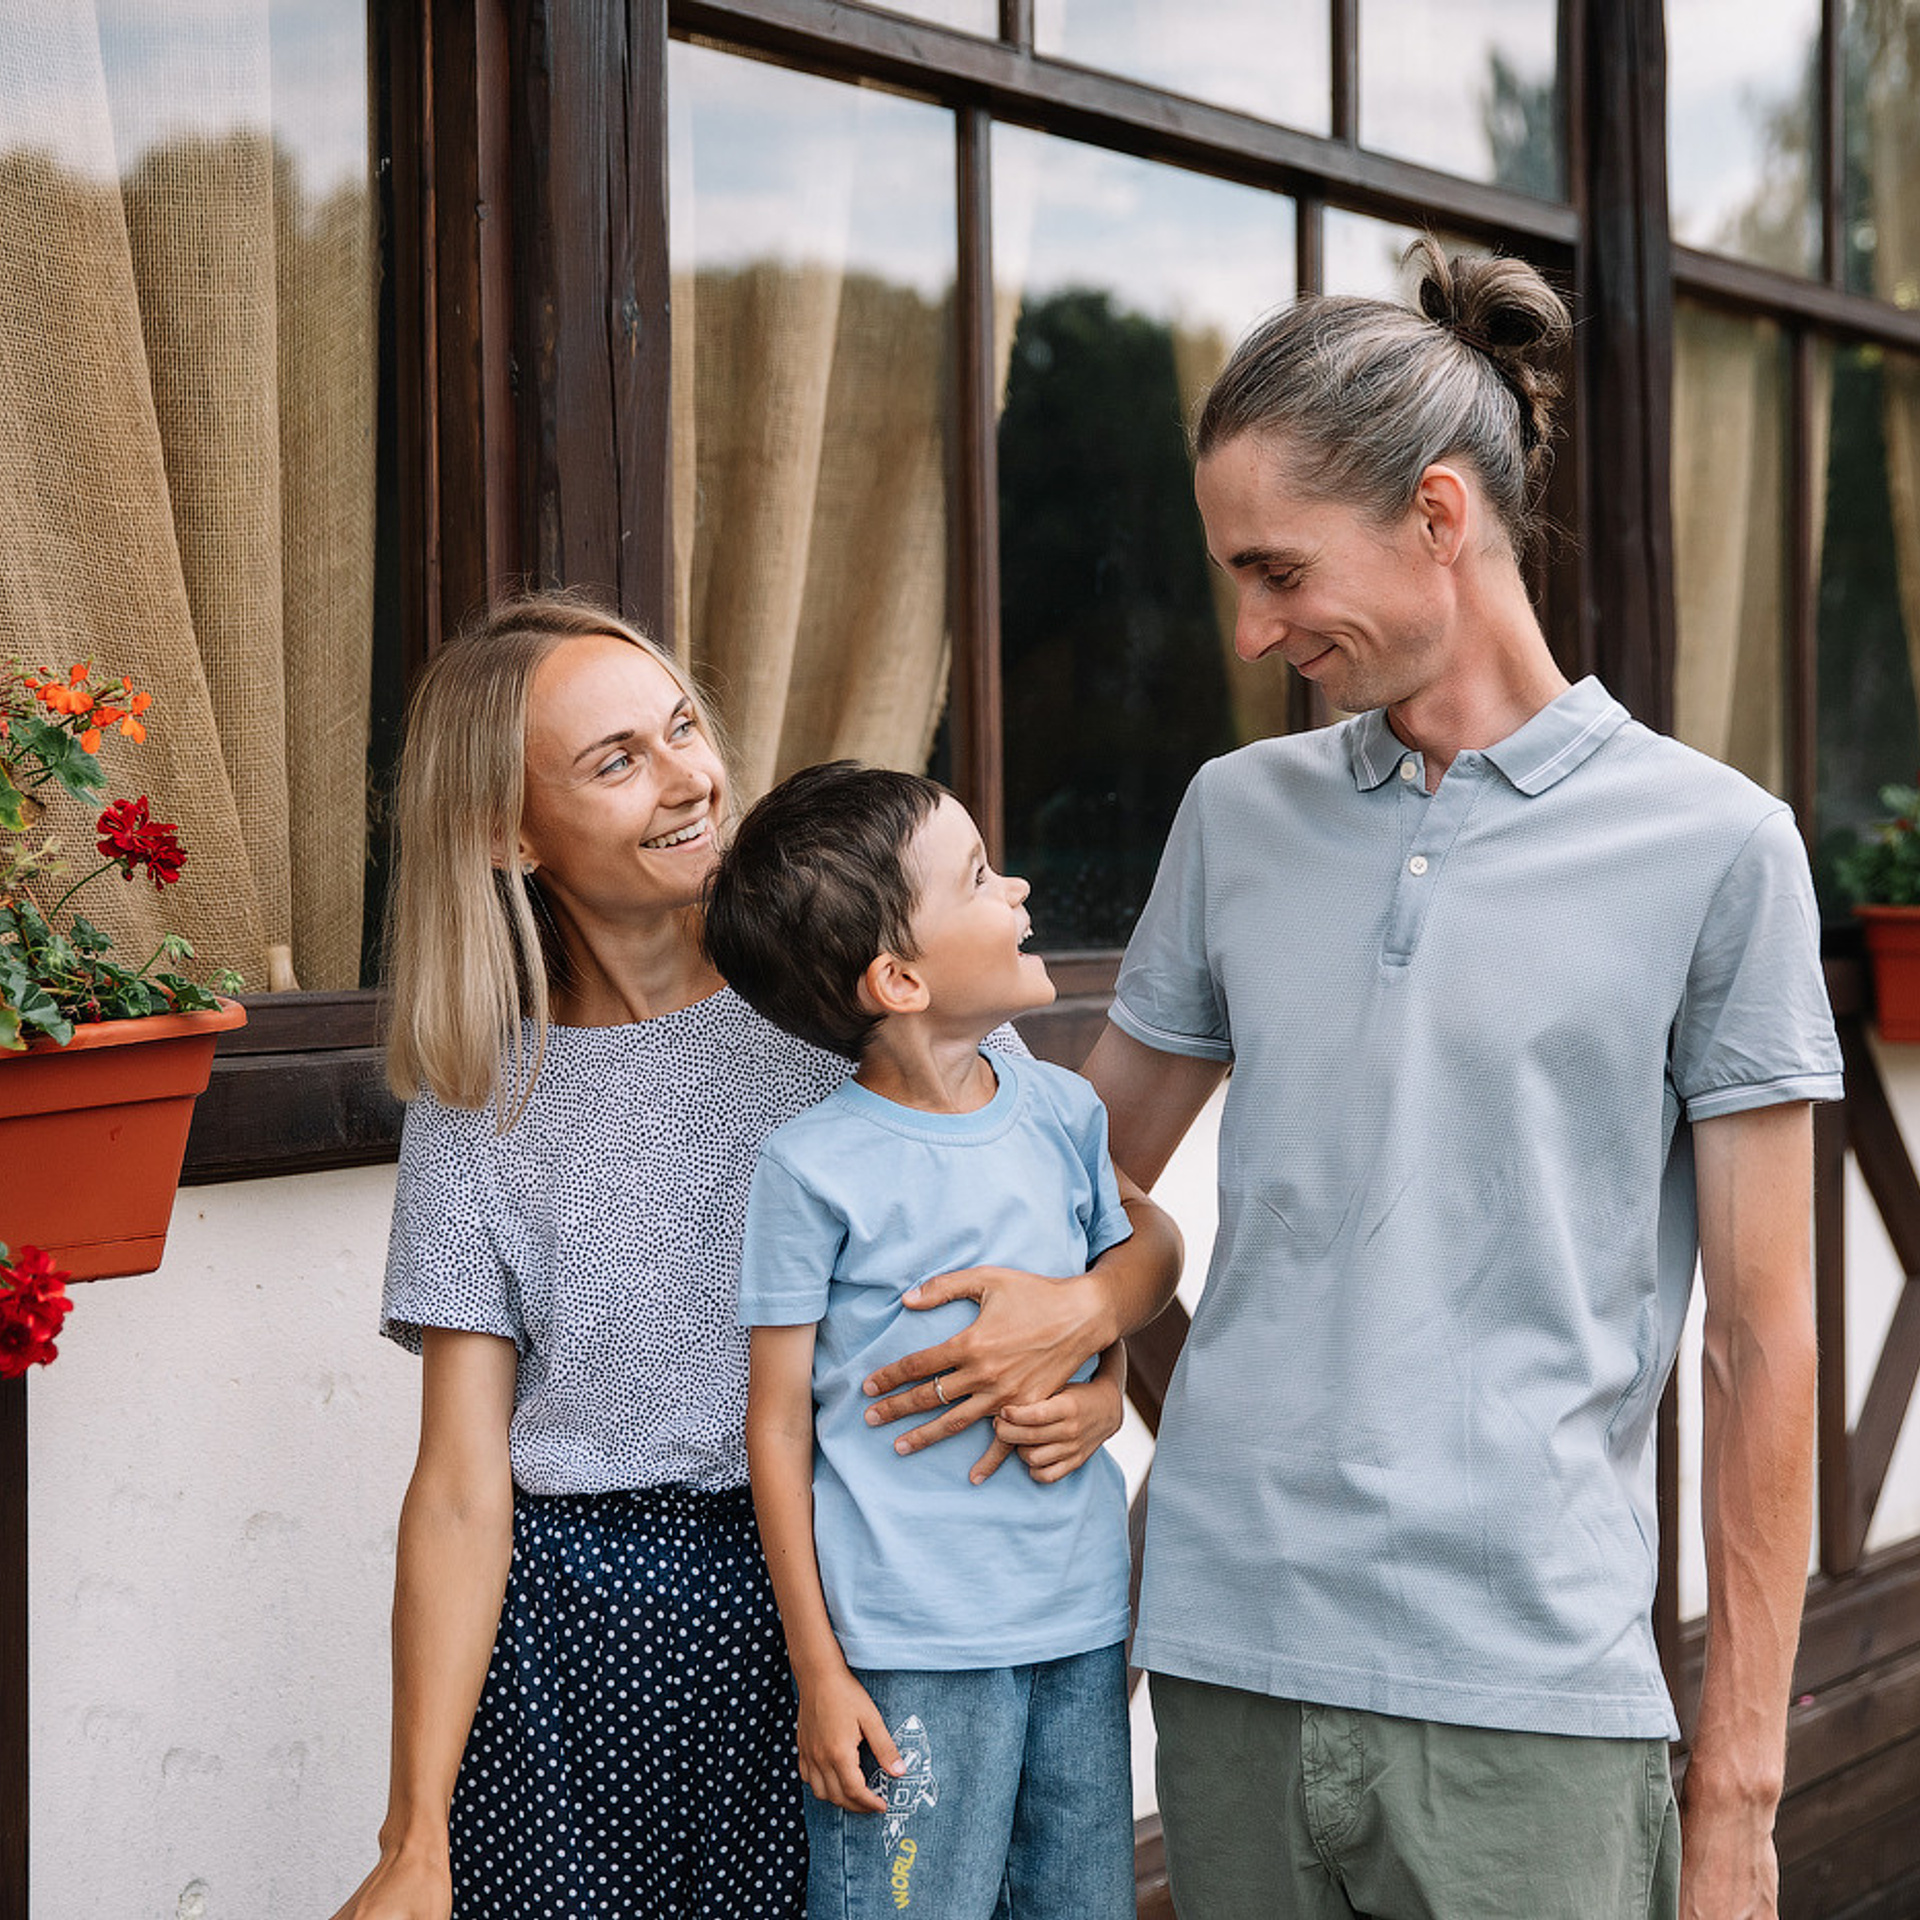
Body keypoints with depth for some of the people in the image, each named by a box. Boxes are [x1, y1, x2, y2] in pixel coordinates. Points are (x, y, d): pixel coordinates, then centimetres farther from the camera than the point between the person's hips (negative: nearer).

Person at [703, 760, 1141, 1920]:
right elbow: (779, 1426, -6)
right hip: (911, 1646, -5)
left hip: (1082, 1620, 5)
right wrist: (818, 1671, -6)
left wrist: (1102, 1401, -4)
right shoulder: (816, 1167, -11)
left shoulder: (1062, 1112, 4)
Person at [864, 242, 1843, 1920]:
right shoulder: (1237, 816, 9)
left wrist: (1737, 1779, -2)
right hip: (1232, 1665, 4)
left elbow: (1762, 1340, -2)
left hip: (1524, 1688, -3)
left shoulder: (1712, 846, -2)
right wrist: (1045, 1313, -4)